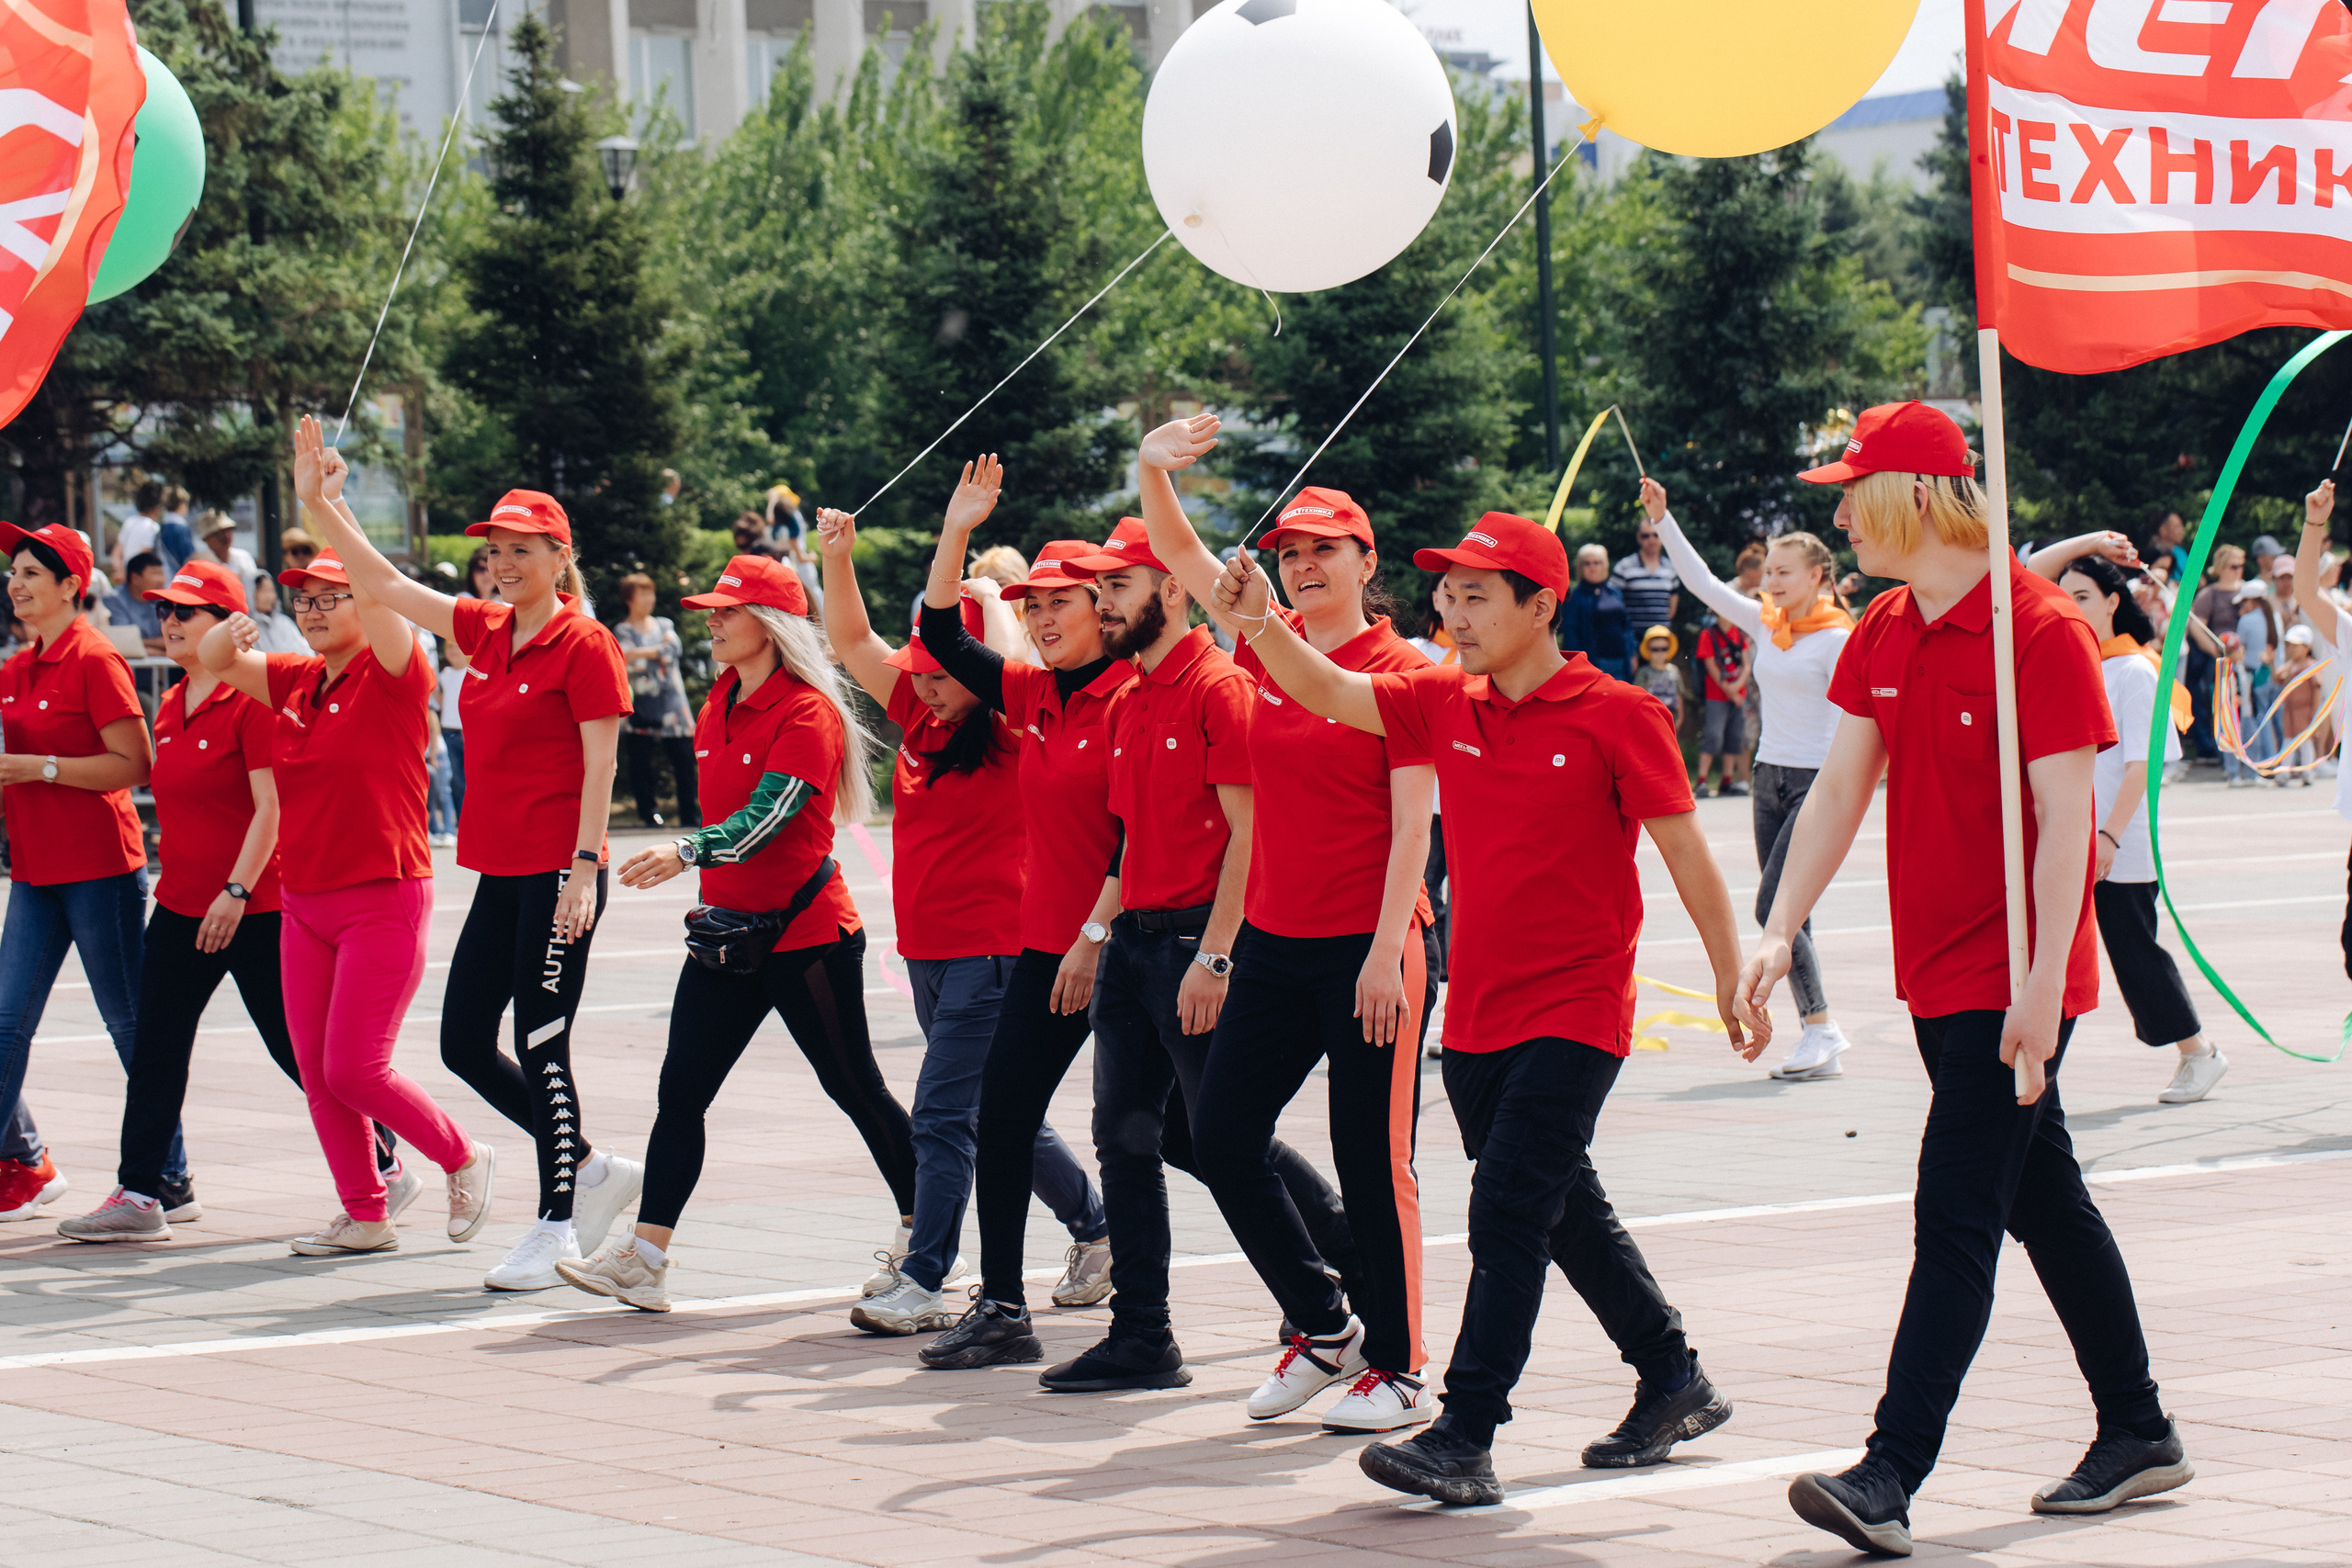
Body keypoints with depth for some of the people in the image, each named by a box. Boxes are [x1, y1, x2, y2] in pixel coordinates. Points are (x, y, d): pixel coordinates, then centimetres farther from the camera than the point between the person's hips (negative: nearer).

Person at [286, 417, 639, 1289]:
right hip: (498, 871, 8)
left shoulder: (583, 645, -9)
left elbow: (600, 765, -13)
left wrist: (584, 868, -19)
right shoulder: (483, 632, 12)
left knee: (541, 1047, -5)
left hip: (558, 873, -8)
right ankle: (593, 1171, 22)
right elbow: (383, 583, 16)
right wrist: (320, 503, 10)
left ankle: (556, 1225, 5)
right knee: (465, 1044, 9)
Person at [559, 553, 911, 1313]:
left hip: (805, 932, -7)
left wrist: (687, 852, -42)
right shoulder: (723, 701, 9)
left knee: (856, 1090, 4)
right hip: (728, 930, 7)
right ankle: (644, 1258, -6)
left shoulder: (808, 715, -15)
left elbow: (764, 819, -28)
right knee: (681, 1089, -2)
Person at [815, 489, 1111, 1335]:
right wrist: (837, 558, 4)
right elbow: (854, 644, 16)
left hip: (992, 947, -8)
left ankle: (923, 1282, -8)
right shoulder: (921, 720, 10)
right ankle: (1096, 1228, 31)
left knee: (944, 1114, -11)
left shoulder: (1011, 733, -10)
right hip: (927, 945, 8)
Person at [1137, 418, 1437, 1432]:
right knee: (1222, 1136, 6)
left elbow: (1412, 823, -12)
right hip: (1274, 939, 7)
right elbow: (1179, 554, 14)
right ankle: (1325, 1327, 21)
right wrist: (1154, 471, -5)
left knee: (1372, 1158, -2)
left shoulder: (1399, 671, -9)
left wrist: (1388, 951, -18)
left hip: (1366, 947, -7)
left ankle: (1399, 1369, 9)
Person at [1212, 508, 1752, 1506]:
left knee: (1508, 1209, -13)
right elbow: (1326, 691, 0)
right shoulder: (1444, 705, 6)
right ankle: (1675, 1386, 31)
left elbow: (1683, 850, -5)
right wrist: (1260, 620, -18)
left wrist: (1733, 976, -3)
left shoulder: (1616, 715, -9)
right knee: (1566, 1212, 16)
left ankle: (1465, 1439, -15)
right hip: (1476, 1012, 7)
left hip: (1576, 1012, -7)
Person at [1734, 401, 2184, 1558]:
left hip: (2011, 981, -8)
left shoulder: (2041, 631, -15)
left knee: (1956, 1215, -12)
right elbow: (1839, 787, 8)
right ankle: (2139, 1436, 27)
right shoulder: (1882, 636, 8)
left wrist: (2042, 987, -22)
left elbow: (2064, 821, -18)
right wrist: (1778, 934, -1)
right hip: (1935, 973, 8)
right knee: (2042, 1201, 15)